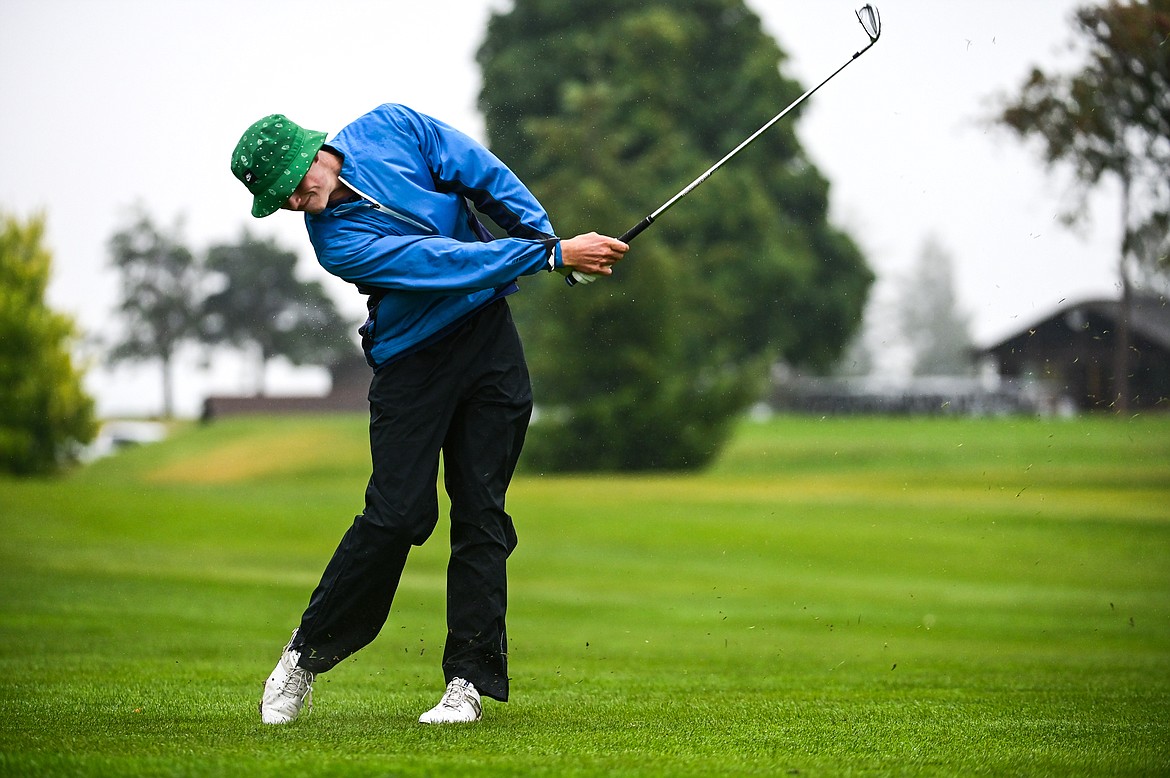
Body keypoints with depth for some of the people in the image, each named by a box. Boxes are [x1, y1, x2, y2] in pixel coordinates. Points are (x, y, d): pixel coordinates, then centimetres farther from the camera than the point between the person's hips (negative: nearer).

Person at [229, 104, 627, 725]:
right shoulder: (336, 240, -19)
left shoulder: (389, 127, -5)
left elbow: (485, 175, -1)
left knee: (481, 513, -3)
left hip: (487, 331, 3)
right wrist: (553, 256, -28)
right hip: (412, 362, -3)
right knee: (397, 515, -11)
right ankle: (307, 654, 8)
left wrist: (547, 234, -11)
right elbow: (444, 262, -25)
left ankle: (469, 679, -2)